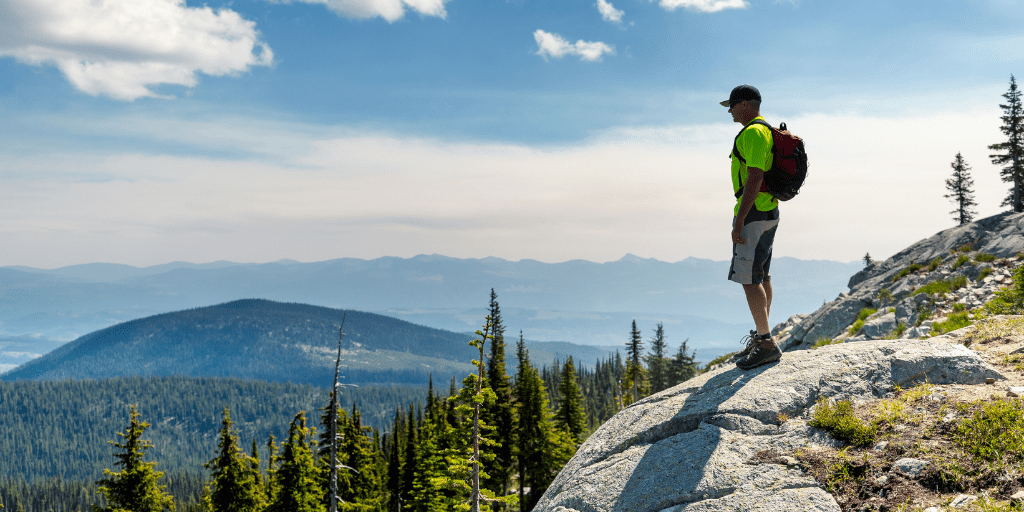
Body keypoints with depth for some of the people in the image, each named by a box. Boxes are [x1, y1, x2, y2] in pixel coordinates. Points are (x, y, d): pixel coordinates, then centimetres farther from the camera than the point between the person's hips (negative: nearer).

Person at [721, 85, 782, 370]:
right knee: (761, 277, 13)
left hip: (753, 214, -11)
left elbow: (754, 178, -24)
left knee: (748, 279, -11)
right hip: (767, 212, 11)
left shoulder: (753, 133, -15)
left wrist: (740, 221, -25)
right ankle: (761, 340, 19)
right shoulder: (766, 132, 19)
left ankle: (766, 344, -10)